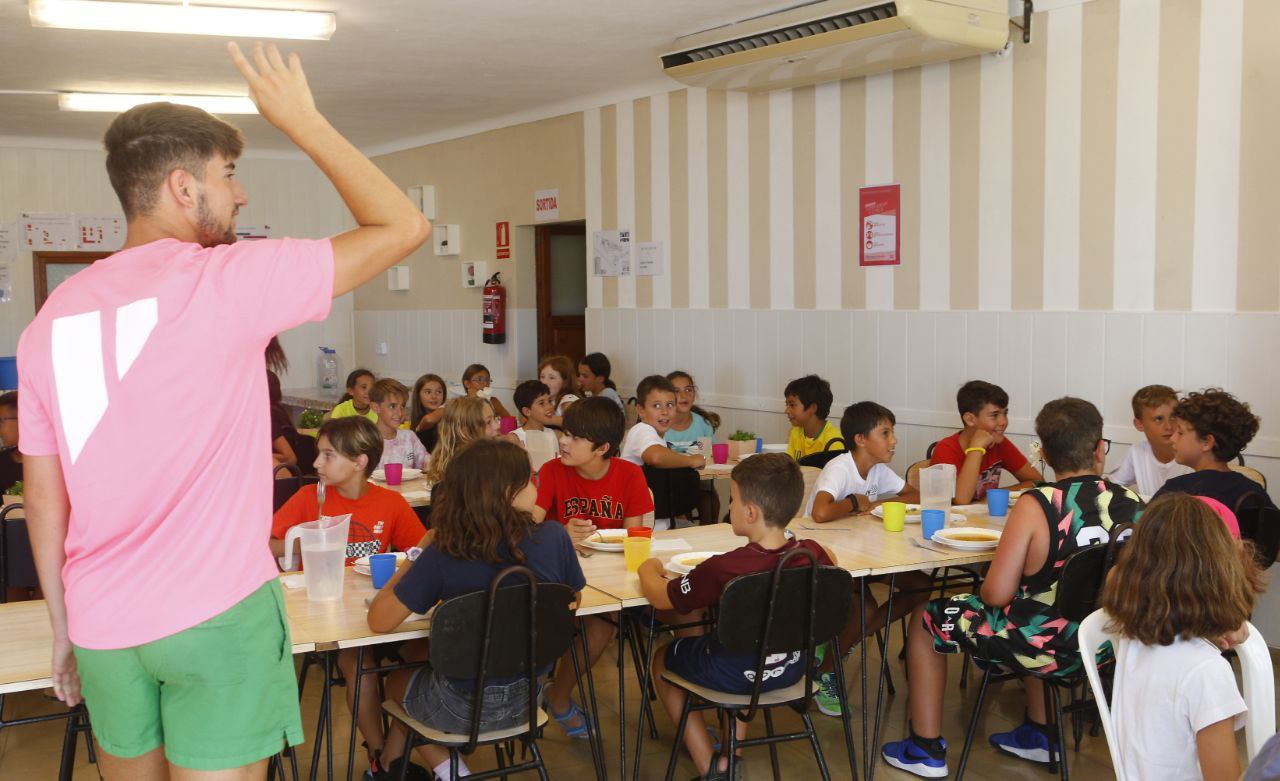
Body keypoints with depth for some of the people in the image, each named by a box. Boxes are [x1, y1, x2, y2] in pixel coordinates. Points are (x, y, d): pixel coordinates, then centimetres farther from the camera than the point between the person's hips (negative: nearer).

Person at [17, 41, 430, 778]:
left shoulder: (53, 318, 5)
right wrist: (305, 122, 1)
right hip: (218, 613, -5)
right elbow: (405, 227, -9)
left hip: (104, 625, 6)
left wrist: (64, 628, 18)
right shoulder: (227, 280, -12)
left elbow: (44, 498, 9)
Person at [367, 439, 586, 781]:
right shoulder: (554, 537, -14)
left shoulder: (444, 554, -20)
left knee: (397, 679, 32)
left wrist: (416, 558, -3)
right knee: (420, 671, 32)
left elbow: (379, 621, -14)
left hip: (466, 707, -4)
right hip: (531, 696, 4)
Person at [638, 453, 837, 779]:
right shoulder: (812, 554, -15)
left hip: (734, 675, -5)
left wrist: (648, 569, 2)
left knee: (662, 658, 23)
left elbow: (660, 598, -17)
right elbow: (831, 559, 11)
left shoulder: (723, 569, -30)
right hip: (792, 669, 5)